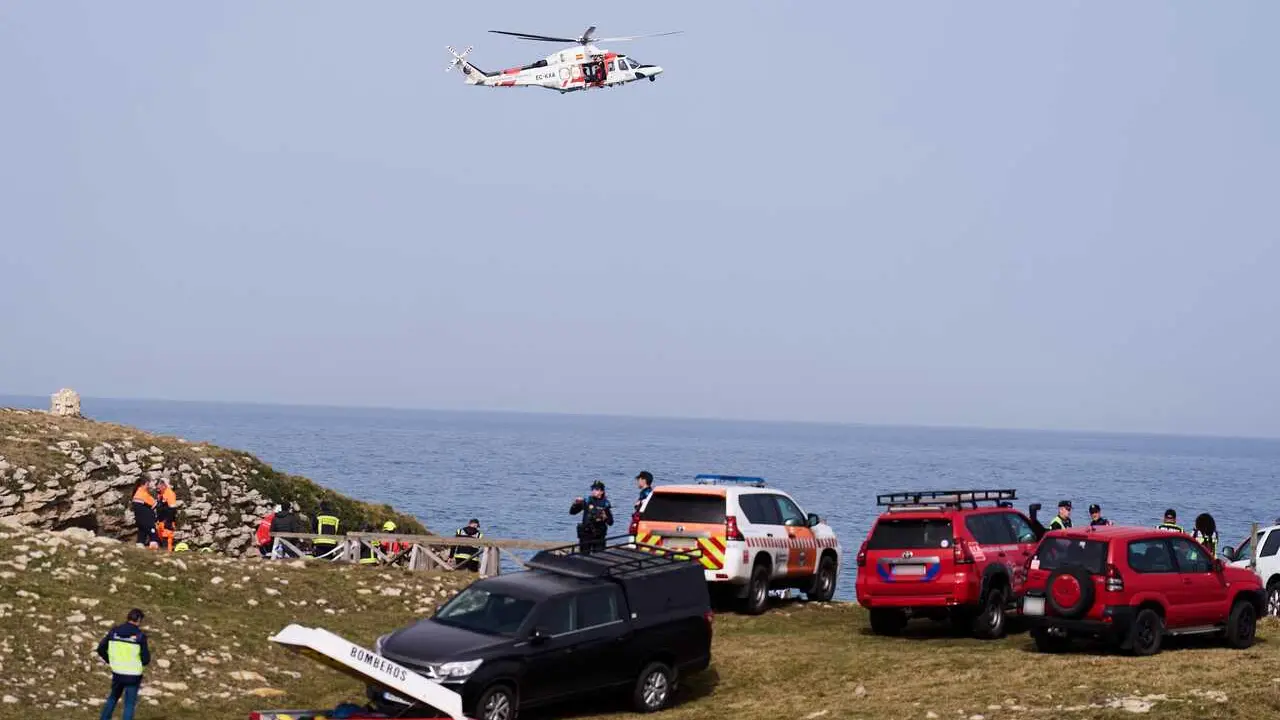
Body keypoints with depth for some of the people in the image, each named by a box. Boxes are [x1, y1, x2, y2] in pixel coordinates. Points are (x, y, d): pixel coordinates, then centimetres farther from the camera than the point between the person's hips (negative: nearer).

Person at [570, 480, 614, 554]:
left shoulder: (605, 504, 3)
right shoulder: (586, 501, 2)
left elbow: (611, 522, 5)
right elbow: (572, 512, 5)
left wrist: (606, 518, -16)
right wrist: (576, 504, -13)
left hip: (599, 536, 0)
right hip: (586, 534, 0)